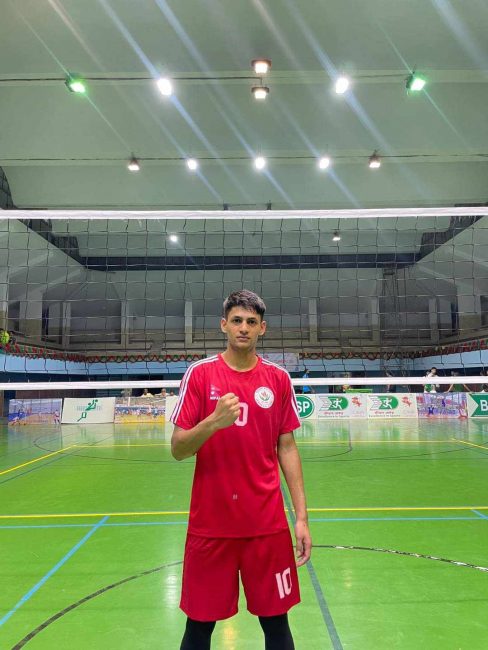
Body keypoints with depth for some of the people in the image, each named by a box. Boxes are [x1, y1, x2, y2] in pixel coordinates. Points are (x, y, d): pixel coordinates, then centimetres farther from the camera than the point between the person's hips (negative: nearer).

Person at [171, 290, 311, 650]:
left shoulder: (279, 378, 1)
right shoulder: (199, 373, -5)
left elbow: (287, 449, 5)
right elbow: (178, 449, -6)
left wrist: (302, 517, 1)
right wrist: (213, 421, -25)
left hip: (268, 524, 2)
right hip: (210, 524, -1)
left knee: (276, 621, 12)